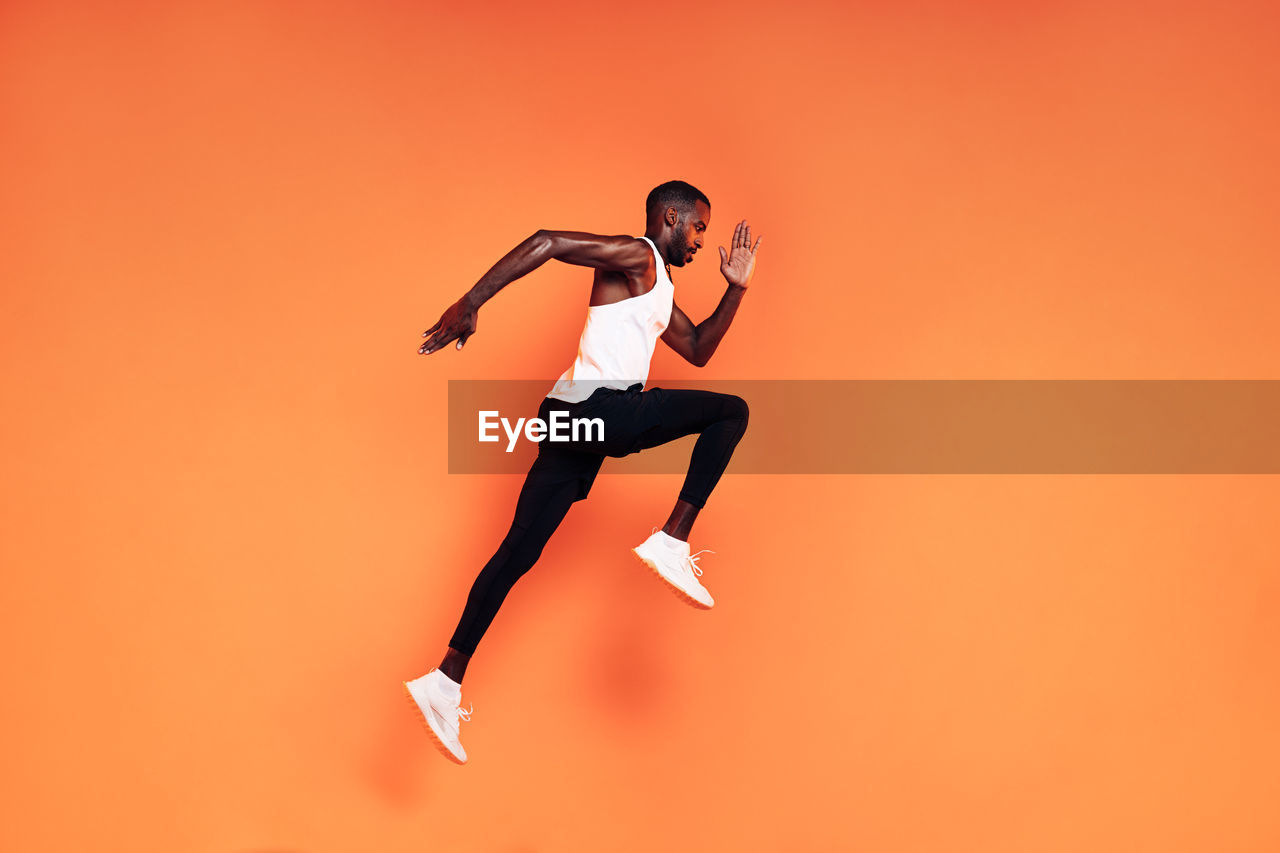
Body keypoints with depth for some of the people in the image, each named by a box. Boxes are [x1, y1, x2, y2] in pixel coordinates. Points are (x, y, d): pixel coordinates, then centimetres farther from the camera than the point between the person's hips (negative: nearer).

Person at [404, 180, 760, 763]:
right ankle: (671, 543, -9)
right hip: (600, 406, -9)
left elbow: (698, 350, 36)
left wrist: (735, 289, 27)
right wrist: (470, 303, -20)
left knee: (519, 551, 4)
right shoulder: (635, 256, -2)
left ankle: (445, 682, 4)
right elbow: (546, 242, -13)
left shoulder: (658, 291, 29)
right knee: (731, 411, -1)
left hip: (573, 420, 9)